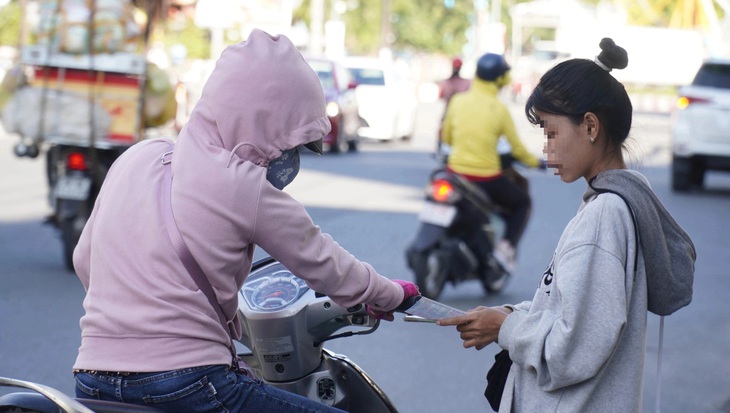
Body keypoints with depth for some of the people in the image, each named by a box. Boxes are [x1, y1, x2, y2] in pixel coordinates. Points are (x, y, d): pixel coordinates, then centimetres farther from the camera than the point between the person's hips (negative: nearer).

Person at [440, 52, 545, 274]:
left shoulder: (457, 101, -2)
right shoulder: (499, 109, -11)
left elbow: (446, 137, 11)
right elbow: (517, 149, -4)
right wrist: (535, 162, 16)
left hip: (456, 171, 4)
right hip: (486, 179, -3)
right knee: (522, 203, 21)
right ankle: (507, 246, 5)